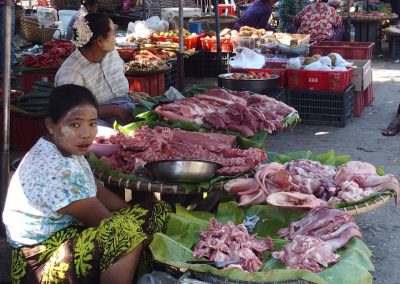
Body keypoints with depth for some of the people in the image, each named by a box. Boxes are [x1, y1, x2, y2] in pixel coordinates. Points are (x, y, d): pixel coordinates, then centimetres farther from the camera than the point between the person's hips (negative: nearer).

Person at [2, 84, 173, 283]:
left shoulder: (67, 149, 3)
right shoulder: (57, 171, -27)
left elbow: (99, 193, 11)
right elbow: (103, 221, -20)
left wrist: (136, 214, 1)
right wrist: (139, 223, -7)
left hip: (66, 233, 10)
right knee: (129, 232, -29)